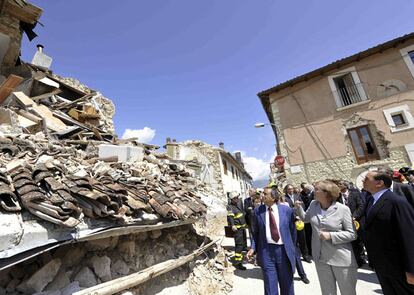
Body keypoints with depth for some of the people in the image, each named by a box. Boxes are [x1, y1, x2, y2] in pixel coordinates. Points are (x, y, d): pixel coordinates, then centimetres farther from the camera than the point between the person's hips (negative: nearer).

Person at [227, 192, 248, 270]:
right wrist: (232, 225, -44)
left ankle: (240, 256, 40)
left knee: (243, 243, 20)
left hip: (243, 226, 9)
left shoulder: (239, 202, 7)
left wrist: (245, 223, 25)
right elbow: (230, 217, -30)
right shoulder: (230, 207, -18)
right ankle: (237, 262, -1)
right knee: (239, 244, -9)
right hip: (237, 228, -9)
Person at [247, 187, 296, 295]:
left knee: (287, 283, 19)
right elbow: (256, 231, 4)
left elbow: (292, 230, 5)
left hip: (283, 250, 0)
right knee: (270, 285, 11)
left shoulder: (287, 210, -6)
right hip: (266, 251, 0)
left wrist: (292, 248, 10)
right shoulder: (258, 210, -4)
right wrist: (253, 248, -6)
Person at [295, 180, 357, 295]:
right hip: (321, 257, 4)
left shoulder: (343, 209, -17)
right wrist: (298, 208, -3)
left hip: (342, 258, -4)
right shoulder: (313, 205, -3)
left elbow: (352, 234, -12)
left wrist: (331, 235, -23)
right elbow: (305, 218, 14)